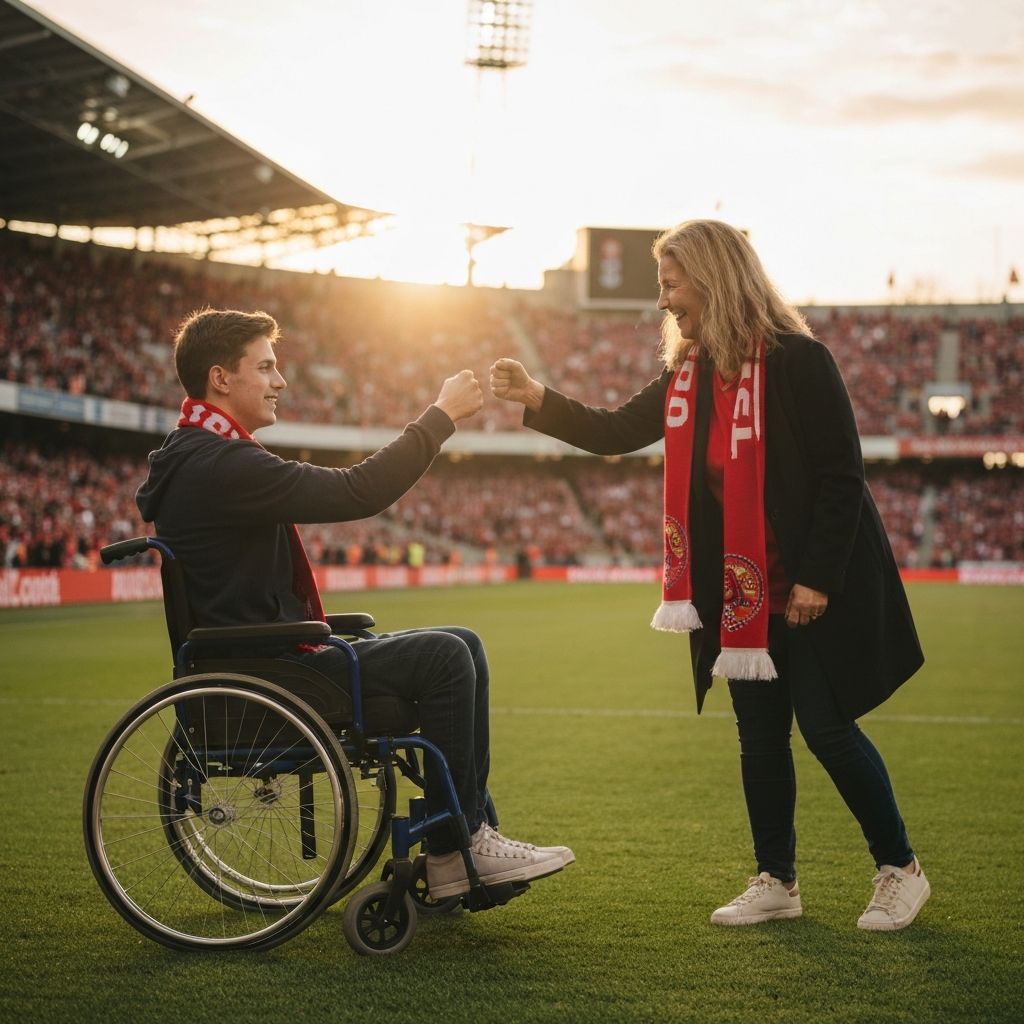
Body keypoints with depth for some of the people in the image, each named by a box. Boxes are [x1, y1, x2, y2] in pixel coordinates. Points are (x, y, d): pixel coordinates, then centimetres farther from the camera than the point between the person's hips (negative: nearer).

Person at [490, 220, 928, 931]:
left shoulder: (798, 361, -14)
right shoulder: (687, 374, 8)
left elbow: (842, 475, -15)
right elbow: (616, 432, 12)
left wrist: (817, 578, -18)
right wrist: (537, 399, 0)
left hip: (814, 587, -7)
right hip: (739, 589, 7)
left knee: (827, 727, -4)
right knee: (760, 735, 10)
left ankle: (900, 869, 15)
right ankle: (776, 882, 22)